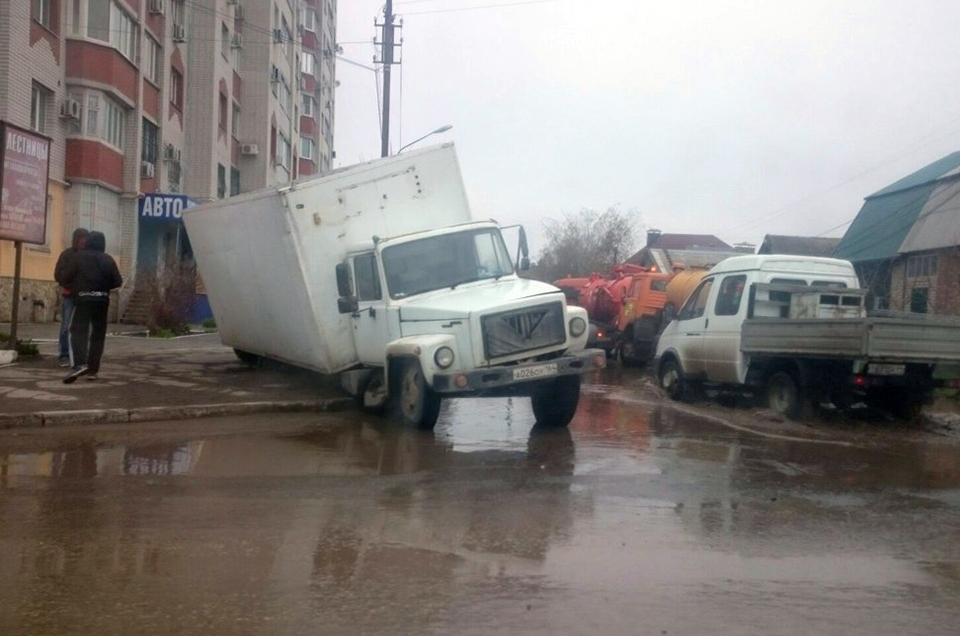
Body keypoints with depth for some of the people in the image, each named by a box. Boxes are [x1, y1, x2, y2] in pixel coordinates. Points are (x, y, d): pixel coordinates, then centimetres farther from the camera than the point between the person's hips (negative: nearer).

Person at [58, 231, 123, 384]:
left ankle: (80, 364, -30)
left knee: (78, 331, -7)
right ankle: (93, 369, 8)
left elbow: (66, 276, -3)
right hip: (102, 300, 3)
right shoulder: (108, 259, 5)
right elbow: (117, 281, 2)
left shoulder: (80, 256, -1)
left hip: (83, 298, -3)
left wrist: (74, 285, 18)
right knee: (98, 334, 10)